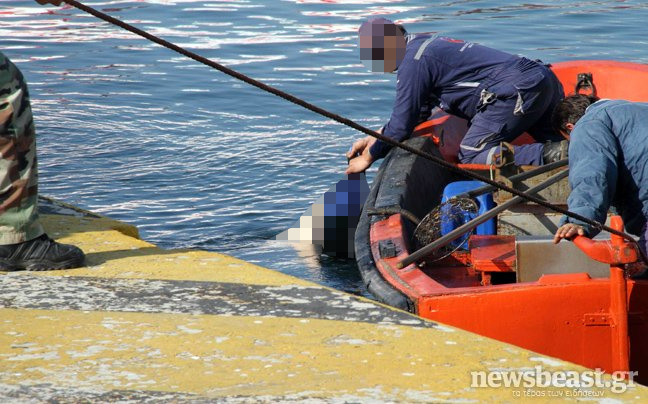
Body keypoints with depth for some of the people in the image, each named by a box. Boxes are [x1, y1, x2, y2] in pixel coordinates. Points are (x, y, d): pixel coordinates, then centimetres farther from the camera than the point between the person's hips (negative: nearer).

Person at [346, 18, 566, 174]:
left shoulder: (413, 62, -7)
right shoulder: (426, 43, 24)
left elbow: (402, 123, -4)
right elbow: (419, 111, 32)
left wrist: (370, 156, 11)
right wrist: (374, 138, 30)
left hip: (518, 91, -10)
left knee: (470, 156, -10)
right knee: (552, 139, 22)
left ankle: (552, 155, -27)